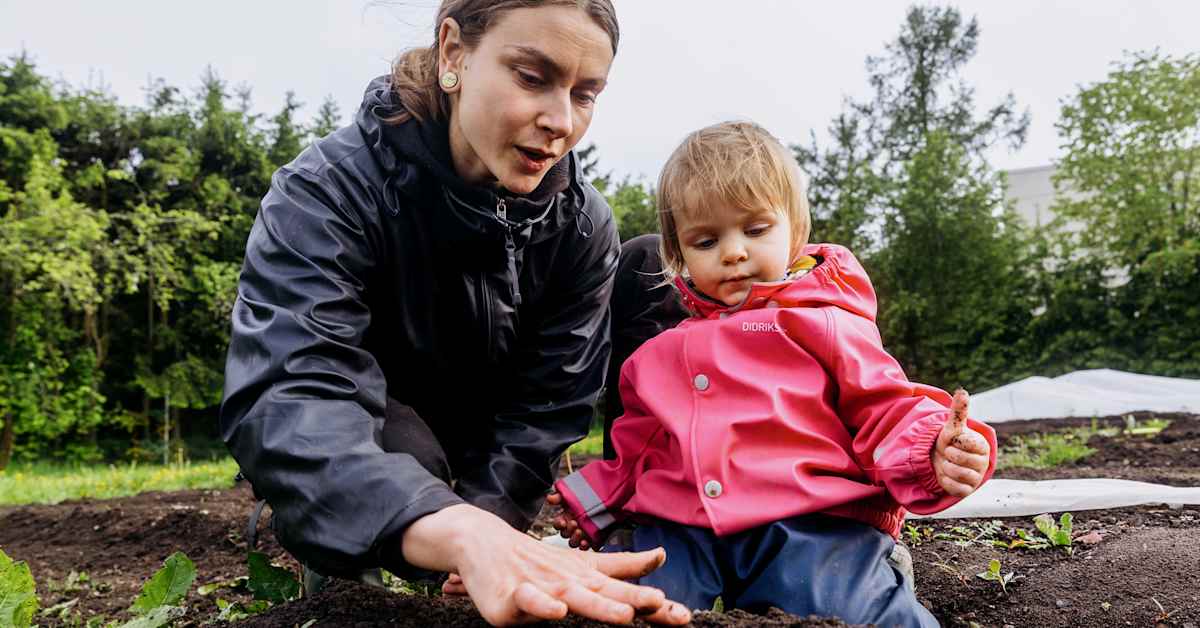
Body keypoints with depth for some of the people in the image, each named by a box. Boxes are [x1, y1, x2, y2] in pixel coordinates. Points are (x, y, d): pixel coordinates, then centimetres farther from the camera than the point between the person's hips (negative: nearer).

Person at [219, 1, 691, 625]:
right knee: (404, 452, -31)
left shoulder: (583, 228, -18)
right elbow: (284, 399, -47)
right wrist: (461, 534, -65)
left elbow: (544, 411, -18)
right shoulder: (331, 191, -31)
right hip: (358, 453, -5)